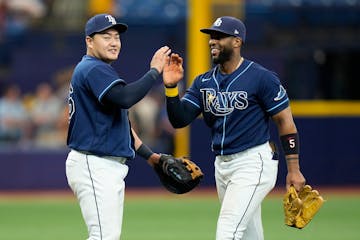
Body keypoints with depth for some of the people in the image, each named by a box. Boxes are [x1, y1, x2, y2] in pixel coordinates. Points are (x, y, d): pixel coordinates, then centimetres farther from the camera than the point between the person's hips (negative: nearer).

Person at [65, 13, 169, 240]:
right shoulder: (92, 69, -12)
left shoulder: (101, 71, 22)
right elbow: (125, 98, -29)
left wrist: (149, 154, 21)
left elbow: (122, 121, 26)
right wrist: (154, 71, -20)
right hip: (93, 166, -11)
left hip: (111, 167, 11)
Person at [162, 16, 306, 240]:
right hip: (222, 164, 7)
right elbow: (179, 119, 1)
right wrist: (171, 87, -16)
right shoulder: (203, 82, 9)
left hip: (254, 163, -7)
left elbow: (285, 121, -8)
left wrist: (294, 169, -11)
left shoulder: (262, 78, -10)